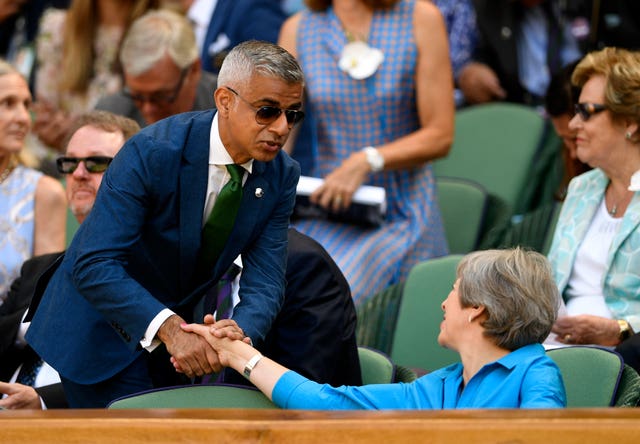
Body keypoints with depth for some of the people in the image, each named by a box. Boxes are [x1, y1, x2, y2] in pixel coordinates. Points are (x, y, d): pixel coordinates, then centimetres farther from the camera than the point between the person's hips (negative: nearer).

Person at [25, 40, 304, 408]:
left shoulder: (281, 177, -9)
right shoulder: (151, 152, -27)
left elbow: (265, 282, -13)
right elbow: (94, 265, -32)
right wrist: (169, 327, -45)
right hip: (102, 328, -5)